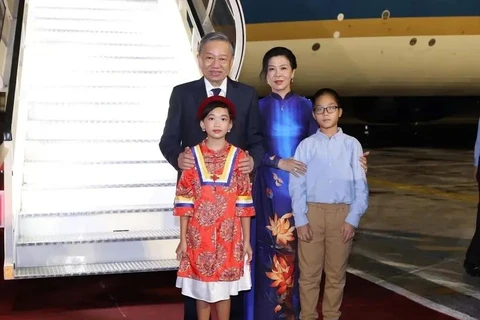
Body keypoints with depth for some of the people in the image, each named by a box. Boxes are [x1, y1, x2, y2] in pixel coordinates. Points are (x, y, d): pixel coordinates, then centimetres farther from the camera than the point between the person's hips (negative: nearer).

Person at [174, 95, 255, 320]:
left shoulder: (239, 157, 0)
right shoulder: (192, 157, -1)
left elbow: (244, 202, 1)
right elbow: (185, 201, 0)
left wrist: (246, 240, 1)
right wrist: (183, 239, -2)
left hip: (229, 236, 0)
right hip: (199, 235, 0)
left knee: (223, 290, 9)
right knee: (201, 291, 10)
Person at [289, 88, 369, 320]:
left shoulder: (352, 145, 2)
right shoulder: (306, 145, 1)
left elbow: (361, 185, 2)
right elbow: (296, 185, 0)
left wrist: (353, 218, -5)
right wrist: (300, 220, -6)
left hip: (342, 214, 0)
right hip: (312, 213, 0)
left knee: (336, 273, 11)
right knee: (308, 272, 6)